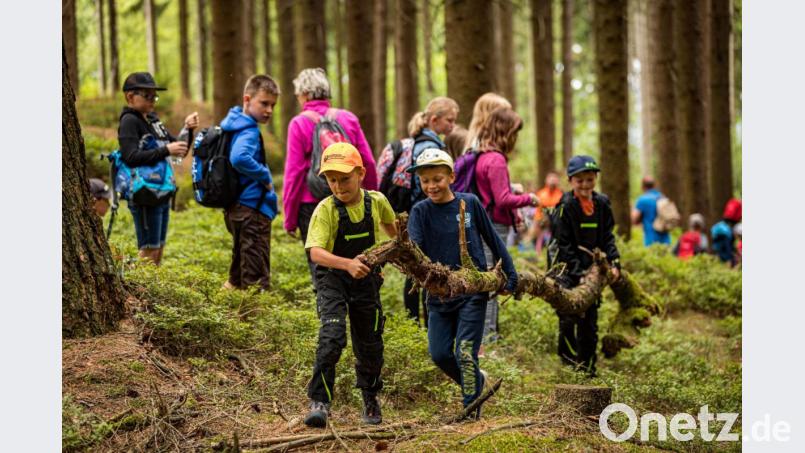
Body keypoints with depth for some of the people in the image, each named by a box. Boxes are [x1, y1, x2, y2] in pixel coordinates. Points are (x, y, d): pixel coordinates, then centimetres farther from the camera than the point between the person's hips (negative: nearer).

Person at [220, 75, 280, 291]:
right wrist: (265, 176, -21)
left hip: (236, 208, 10)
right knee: (257, 273, -7)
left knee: (241, 263, 22)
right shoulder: (249, 131, -17)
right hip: (252, 208, -10)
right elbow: (239, 158, -36)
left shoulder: (235, 125, 13)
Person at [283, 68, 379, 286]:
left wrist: (289, 218, -3)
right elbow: (368, 163, 4)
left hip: (311, 203, -3)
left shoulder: (299, 124, -7)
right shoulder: (348, 118, 3)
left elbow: (294, 172, -8)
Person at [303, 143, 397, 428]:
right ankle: (319, 402, -17)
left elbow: (389, 226, 17)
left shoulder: (377, 202, -7)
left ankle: (370, 399, 37)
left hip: (366, 279, 3)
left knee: (370, 346, 12)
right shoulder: (325, 210, -18)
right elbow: (315, 252, -29)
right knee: (332, 337, -23)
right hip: (332, 279, -3)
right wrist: (348, 264, -44)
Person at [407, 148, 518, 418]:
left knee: (465, 353, -8)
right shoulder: (420, 212, -1)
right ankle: (476, 380, 28)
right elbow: (414, 247, -16)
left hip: (473, 291, -2)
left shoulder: (470, 203, -2)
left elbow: (492, 239, 7)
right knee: (439, 353, 1)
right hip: (439, 293, 2)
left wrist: (510, 275, 8)